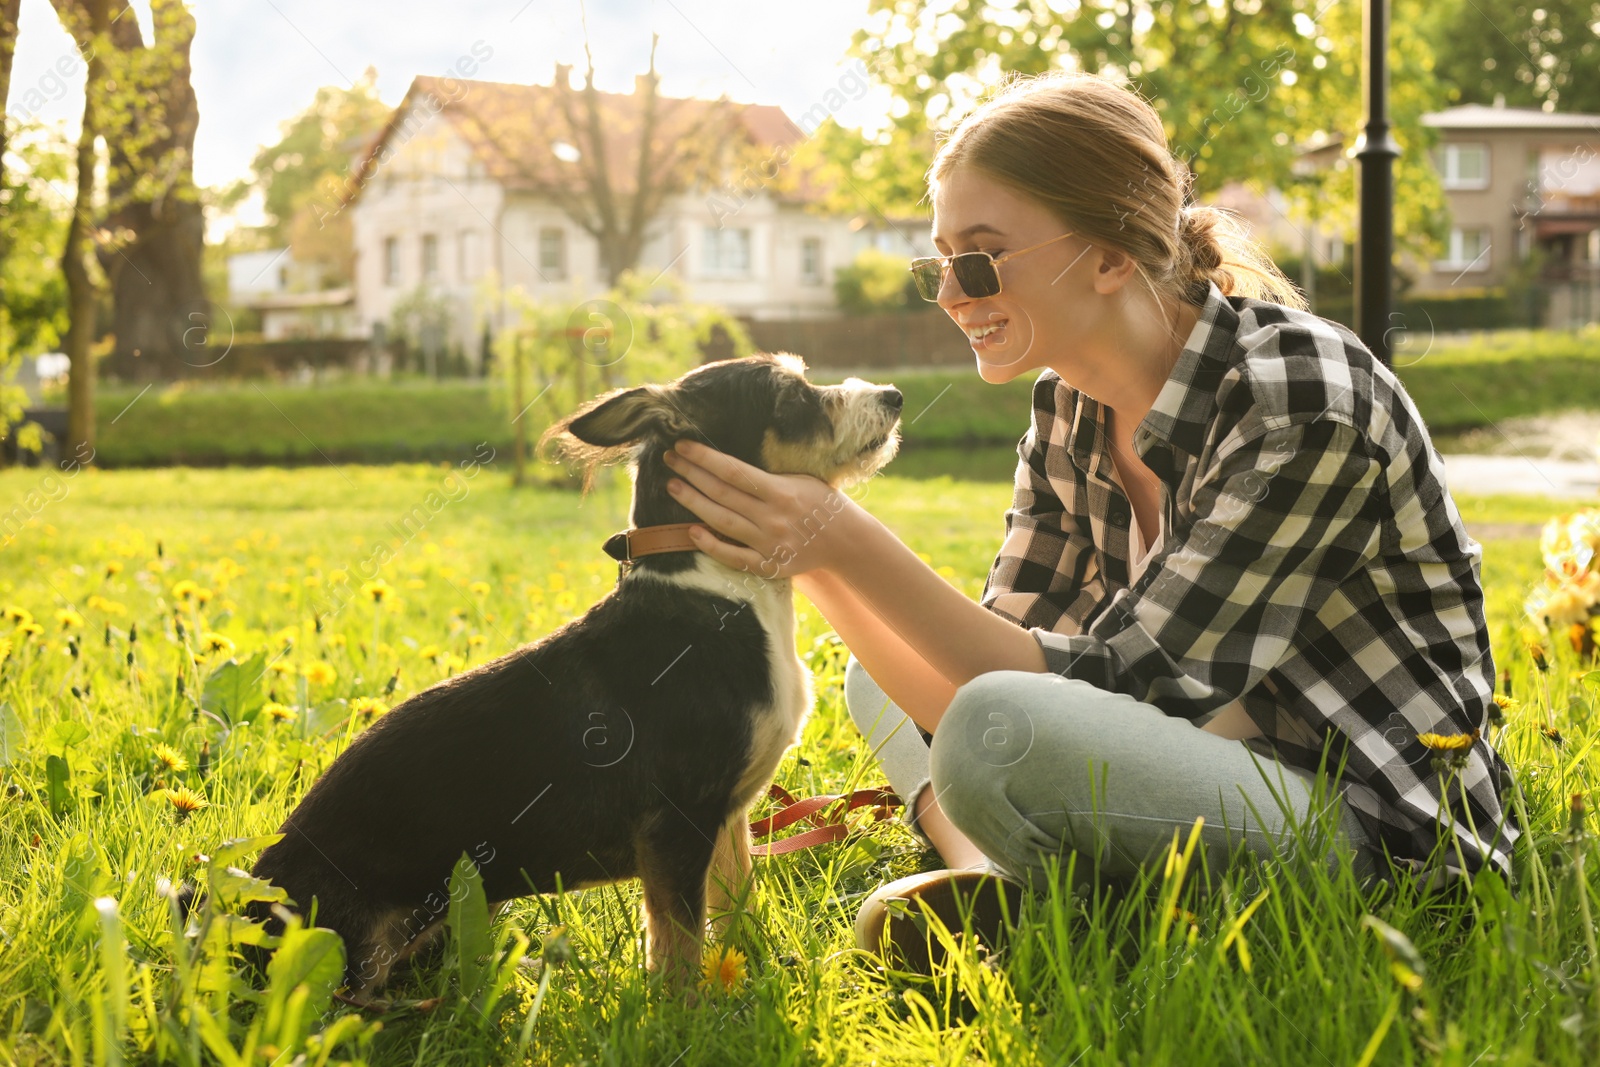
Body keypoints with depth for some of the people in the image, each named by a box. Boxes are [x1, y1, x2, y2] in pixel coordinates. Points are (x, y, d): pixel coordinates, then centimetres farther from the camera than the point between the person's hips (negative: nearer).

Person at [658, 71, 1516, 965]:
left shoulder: (1300, 403, -23)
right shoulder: (1070, 408, 2)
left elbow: (1110, 684, -26)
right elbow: (1004, 659, -1)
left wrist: (851, 545, -31)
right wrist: (814, 559, -16)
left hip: (1387, 840, -8)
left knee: (1004, 729, -32)